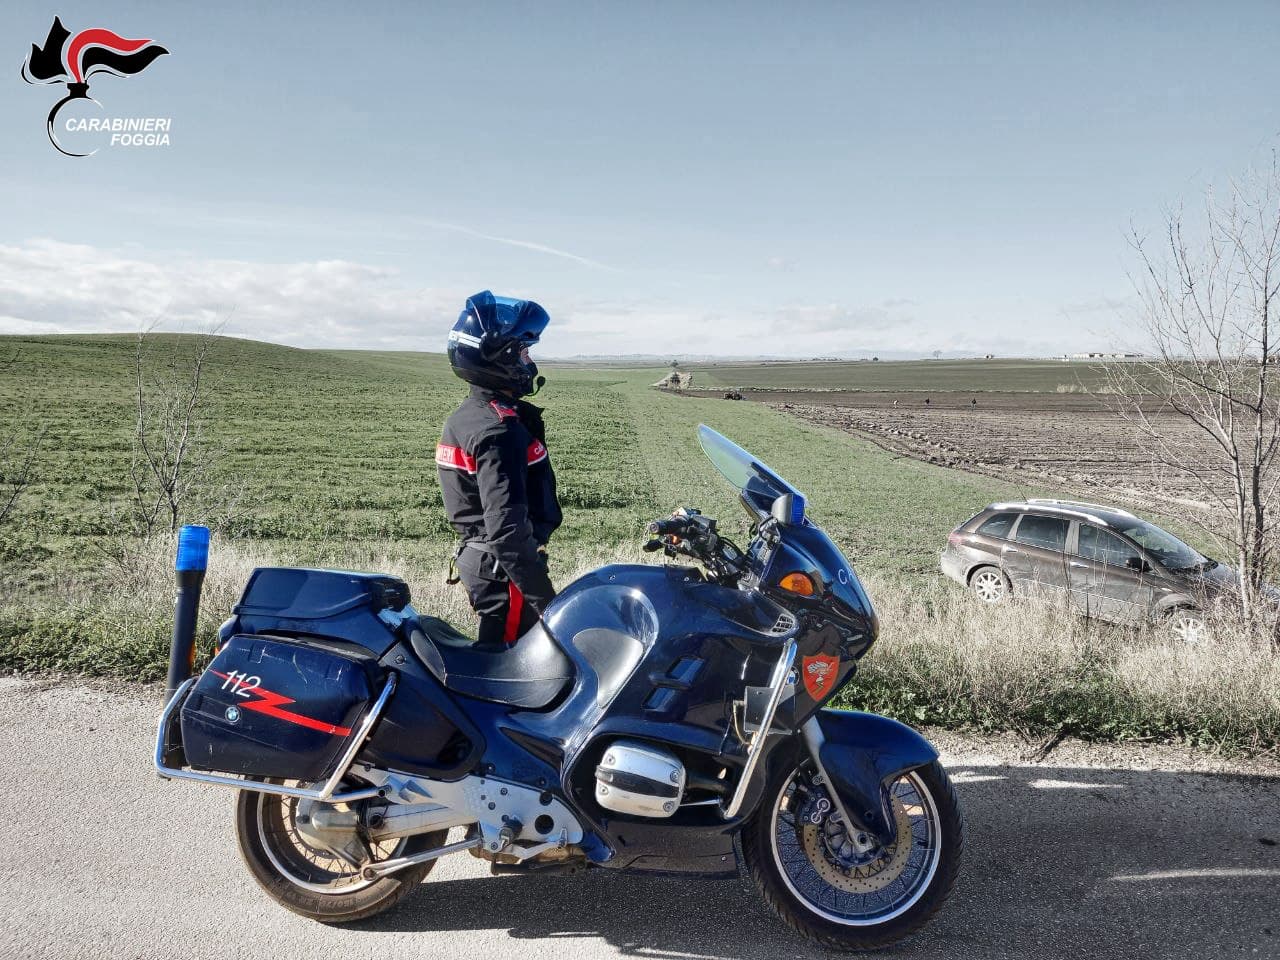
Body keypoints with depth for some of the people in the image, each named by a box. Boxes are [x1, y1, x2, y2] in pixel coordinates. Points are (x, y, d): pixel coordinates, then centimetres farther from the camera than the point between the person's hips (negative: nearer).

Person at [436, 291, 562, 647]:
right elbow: (506, 528, -27)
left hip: (476, 559, 10)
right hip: (506, 568, -10)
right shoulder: (499, 430, -22)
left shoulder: (464, 416, 10)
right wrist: (544, 598, -23)